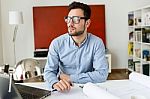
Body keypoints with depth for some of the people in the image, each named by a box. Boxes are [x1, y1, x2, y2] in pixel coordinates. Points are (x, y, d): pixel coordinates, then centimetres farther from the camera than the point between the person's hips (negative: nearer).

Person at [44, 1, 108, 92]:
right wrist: (55, 83, -30)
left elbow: (102, 74, -14)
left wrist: (70, 78, -15)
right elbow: (49, 71, -7)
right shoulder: (57, 43, -6)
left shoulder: (97, 43, -9)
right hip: (63, 91, 1)